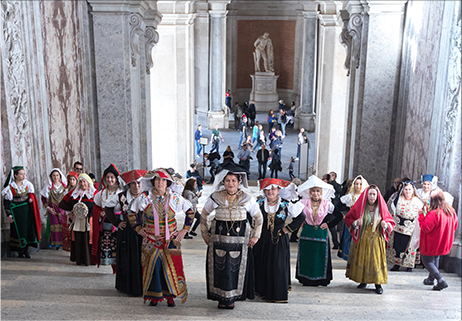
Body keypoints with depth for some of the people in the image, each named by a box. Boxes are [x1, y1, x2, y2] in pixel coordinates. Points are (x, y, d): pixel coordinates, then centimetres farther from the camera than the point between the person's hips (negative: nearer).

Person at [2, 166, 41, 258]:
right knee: (18, 230, -1)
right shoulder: (10, 187, -7)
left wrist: (31, 198, -4)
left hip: (27, 210, 3)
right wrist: (9, 215, -8)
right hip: (16, 212, -3)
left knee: (28, 228, -1)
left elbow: (31, 194, 19)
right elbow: (6, 202, -4)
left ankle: (26, 251, 11)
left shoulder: (27, 184, 4)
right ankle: (20, 252, 11)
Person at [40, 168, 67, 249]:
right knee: (55, 226, -3)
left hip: (63, 209, 1)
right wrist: (47, 207, -3)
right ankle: (56, 243, 6)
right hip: (53, 210, -1)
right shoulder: (48, 187, 3)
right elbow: (43, 198, 7)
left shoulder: (65, 186, 5)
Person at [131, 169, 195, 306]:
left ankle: (170, 296, 15)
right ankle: (154, 296, 17)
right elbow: (133, 212, 11)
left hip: (170, 239, 0)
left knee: (171, 266, -1)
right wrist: (138, 228, 6)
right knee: (153, 266, 1)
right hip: (151, 240, 0)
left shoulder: (175, 197, -4)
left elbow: (190, 211, 8)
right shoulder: (145, 197, -5)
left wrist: (185, 229, 4)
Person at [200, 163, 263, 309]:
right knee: (220, 267, 2)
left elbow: (258, 217, 9)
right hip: (218, 238, 0)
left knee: (236, 268, 3)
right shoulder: (215, 197, 0)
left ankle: (232, 297, 20)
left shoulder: (246, 198, 0)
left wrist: (255, 236, 4)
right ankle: (221, 297, 17)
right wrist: (205, 233, 7)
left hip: (239, 239, 0)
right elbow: (204, 214, 12)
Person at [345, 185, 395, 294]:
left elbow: (391, 222, 9)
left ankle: (378, 284, 7)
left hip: (377, 240, 0)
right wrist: (355, 223, -14)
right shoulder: (360, 207, -1)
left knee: (377, 260, -2)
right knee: (362, 259, 7)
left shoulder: (382, 208, 1)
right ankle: (363, 280, 22)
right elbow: (348, 218, 6)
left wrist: (385, 225, -13)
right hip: (362, 239, 0)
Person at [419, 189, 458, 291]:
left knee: (427, 260, 5)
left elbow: (425, 228, -24)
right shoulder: (451, 211, -3)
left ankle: (441, 281, -5)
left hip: (431, 244, -8)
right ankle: (431, 279, 38)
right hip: (444, 243, 8)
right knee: (435, 259, 25)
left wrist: (421, 216, -16)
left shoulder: (433, 214, -28)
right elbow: (454, 226, 9)